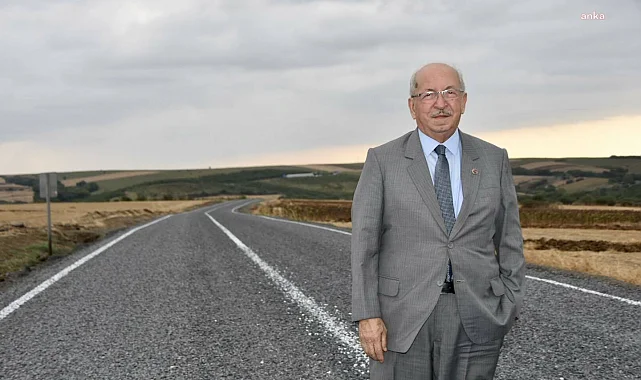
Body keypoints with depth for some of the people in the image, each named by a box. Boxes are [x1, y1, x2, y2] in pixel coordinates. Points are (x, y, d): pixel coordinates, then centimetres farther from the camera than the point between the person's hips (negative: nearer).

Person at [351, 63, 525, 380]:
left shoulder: (493, 160, 7)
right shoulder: (382, 161, 0)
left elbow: (509, 239, 8)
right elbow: (364, 241, -3)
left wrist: (509, 310, 3)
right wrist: (367, 316, -10)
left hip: (475, 317, 2)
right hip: (403, 316, -1)